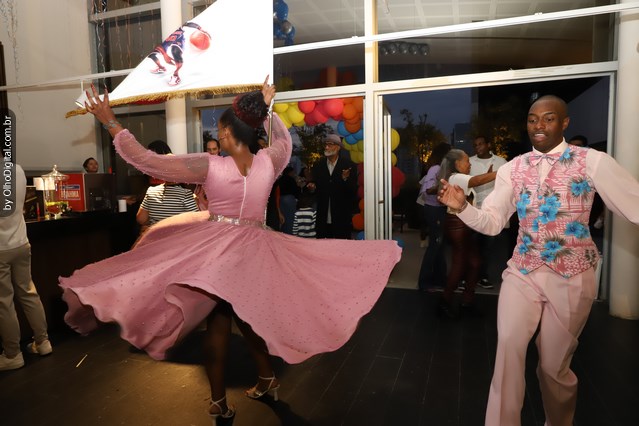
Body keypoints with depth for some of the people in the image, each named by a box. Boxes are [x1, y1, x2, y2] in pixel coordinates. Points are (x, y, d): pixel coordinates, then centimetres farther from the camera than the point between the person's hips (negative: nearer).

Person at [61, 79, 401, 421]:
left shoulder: (209, 165, -16)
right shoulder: (268, 162, -6)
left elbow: (146, 161, -14)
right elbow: (284, 139, 18)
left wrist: (110, 122, -6)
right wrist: (268, 107, 23)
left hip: (213, 247, -3)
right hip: (253, 250, 3)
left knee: (217, 324, 11)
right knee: (248, 316, 24)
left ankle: (219, 403, 25)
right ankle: (267, 379, 38)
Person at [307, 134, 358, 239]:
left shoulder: (349, 165, -1)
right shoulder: (318, 165, 10)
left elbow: (354, 190, -5)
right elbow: (317, 190, 14)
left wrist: (345, 179, -23)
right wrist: (312, 188, -8)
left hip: (342, 218, -3)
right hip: (323, 218, 3)